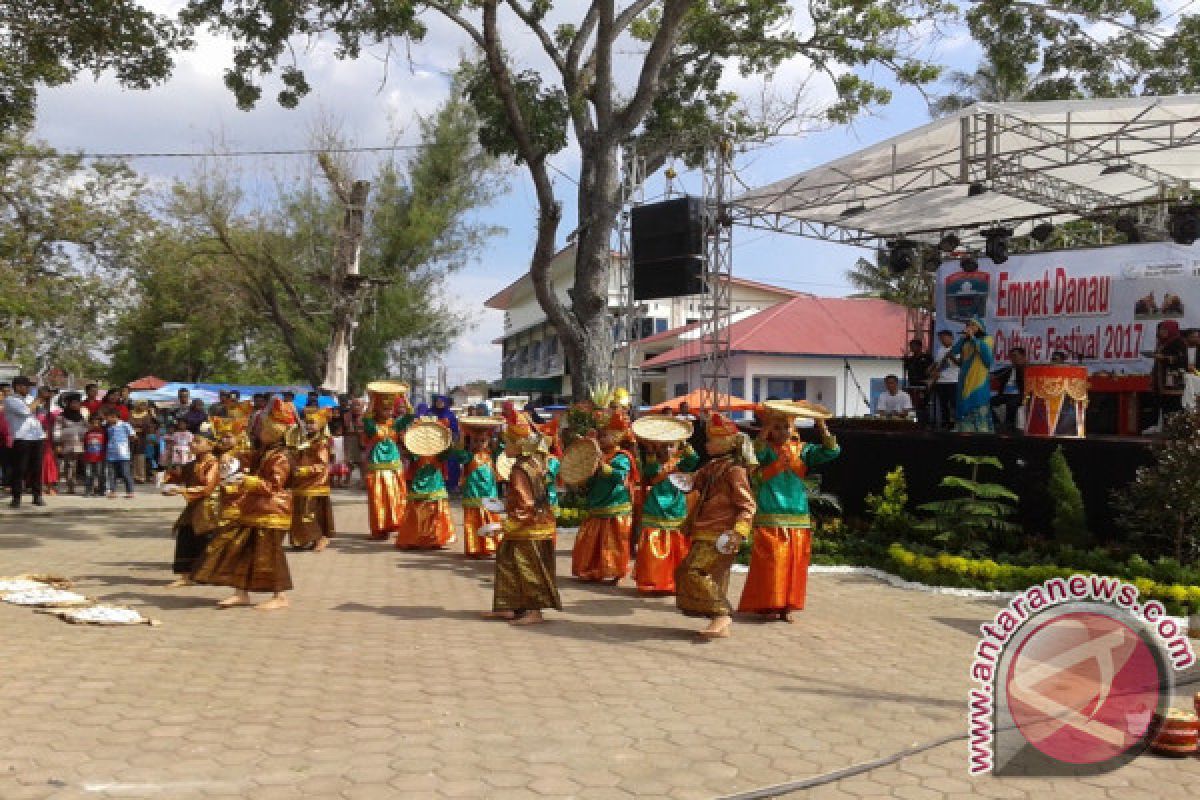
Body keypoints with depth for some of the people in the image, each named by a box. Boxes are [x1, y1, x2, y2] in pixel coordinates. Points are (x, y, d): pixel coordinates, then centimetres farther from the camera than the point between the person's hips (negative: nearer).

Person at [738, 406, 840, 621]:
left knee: (794, 564, 4)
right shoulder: (765, 448, 1)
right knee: (770, 564, -7)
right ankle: (765, 604, 3)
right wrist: (765, 430, -30)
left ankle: (786, 606, 12)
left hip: (798, 520, 4)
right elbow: (755, 455, -23)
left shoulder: (802, 449, 10)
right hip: (769, 519, -3)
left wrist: (821, 426, -10)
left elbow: (831, 451, 0)